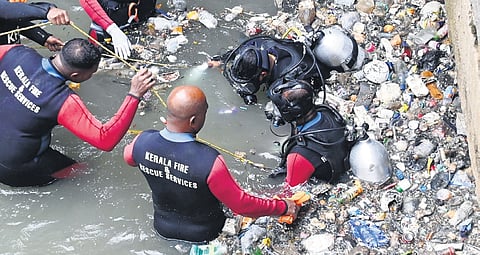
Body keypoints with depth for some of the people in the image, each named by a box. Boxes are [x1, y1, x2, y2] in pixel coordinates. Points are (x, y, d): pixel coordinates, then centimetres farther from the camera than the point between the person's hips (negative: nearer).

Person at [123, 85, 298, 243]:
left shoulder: (143, 142, -24)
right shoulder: (209, 161, -38)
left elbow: (129, 157, 2)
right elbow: (241, 205, -25)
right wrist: (284, 207, -12)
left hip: (163, 227, 3)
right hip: (203, 235, -3)